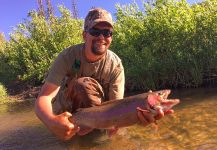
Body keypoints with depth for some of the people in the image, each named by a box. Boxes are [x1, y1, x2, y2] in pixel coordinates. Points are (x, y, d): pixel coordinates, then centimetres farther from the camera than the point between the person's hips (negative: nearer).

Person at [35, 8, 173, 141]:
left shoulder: (115, 65, -19)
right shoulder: (68, 56, -23)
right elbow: (43, 98, -31)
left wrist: (135, 114, -50)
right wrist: (51, 121, -55)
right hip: (64, 110, -3)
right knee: (84, 84, -31)